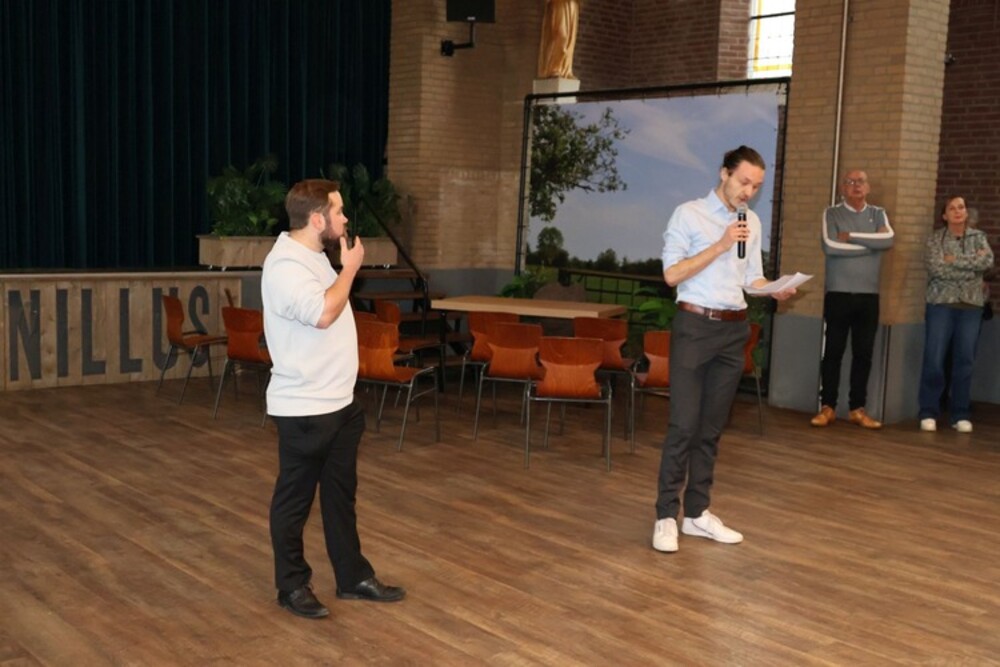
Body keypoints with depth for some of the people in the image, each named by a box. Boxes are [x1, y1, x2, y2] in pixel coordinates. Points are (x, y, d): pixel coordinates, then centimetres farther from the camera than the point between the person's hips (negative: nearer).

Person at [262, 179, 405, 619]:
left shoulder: (314, 257, 13)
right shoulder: (285, 266, -19)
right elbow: (323, 313, -29)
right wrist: (350, 268, -18)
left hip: (339, 402, 10)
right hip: (303, 409, -10)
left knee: (341, 493, 17)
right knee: (295, 500, 6)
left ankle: (353, 577, 28)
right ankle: (293, 586, 20)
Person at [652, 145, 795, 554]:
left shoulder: (752, 223, 13)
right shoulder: (689, 214, -4)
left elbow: (752, 278, 14)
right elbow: (671, 274, -11)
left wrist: (775, 291, -7)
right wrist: (719, 246, -17)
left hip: (734, 329, 6)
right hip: (694, 325, -6)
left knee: (712, 426, 9)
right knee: (683, 424, -7)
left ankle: (697, 512, 16)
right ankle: (666, 516, 0)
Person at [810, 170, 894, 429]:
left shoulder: (878, 214, 10)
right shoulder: (831, 214, 1)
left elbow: (888, 240, -10)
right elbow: (830, 246, -16)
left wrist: (851, 237, -13)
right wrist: (871, 243, -9)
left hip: (869, 296, 3)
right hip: (838, 294, -3)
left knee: (864, 354, 6)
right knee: (833, 352, 1)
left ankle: (857, 408, 14)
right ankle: (827, 407, 8)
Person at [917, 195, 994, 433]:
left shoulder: (978, 237, 10)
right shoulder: (935, 238, 2)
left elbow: (987, 261, -8)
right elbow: (935, 267, -14)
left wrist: (954, 260, -13)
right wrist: (971, 266, -9)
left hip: (971, 307, 2)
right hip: (941, 305, -2)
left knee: (964, 361, 4)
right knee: (934, 360, -5)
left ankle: (960, 415, 12)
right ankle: (929, 412, 4)